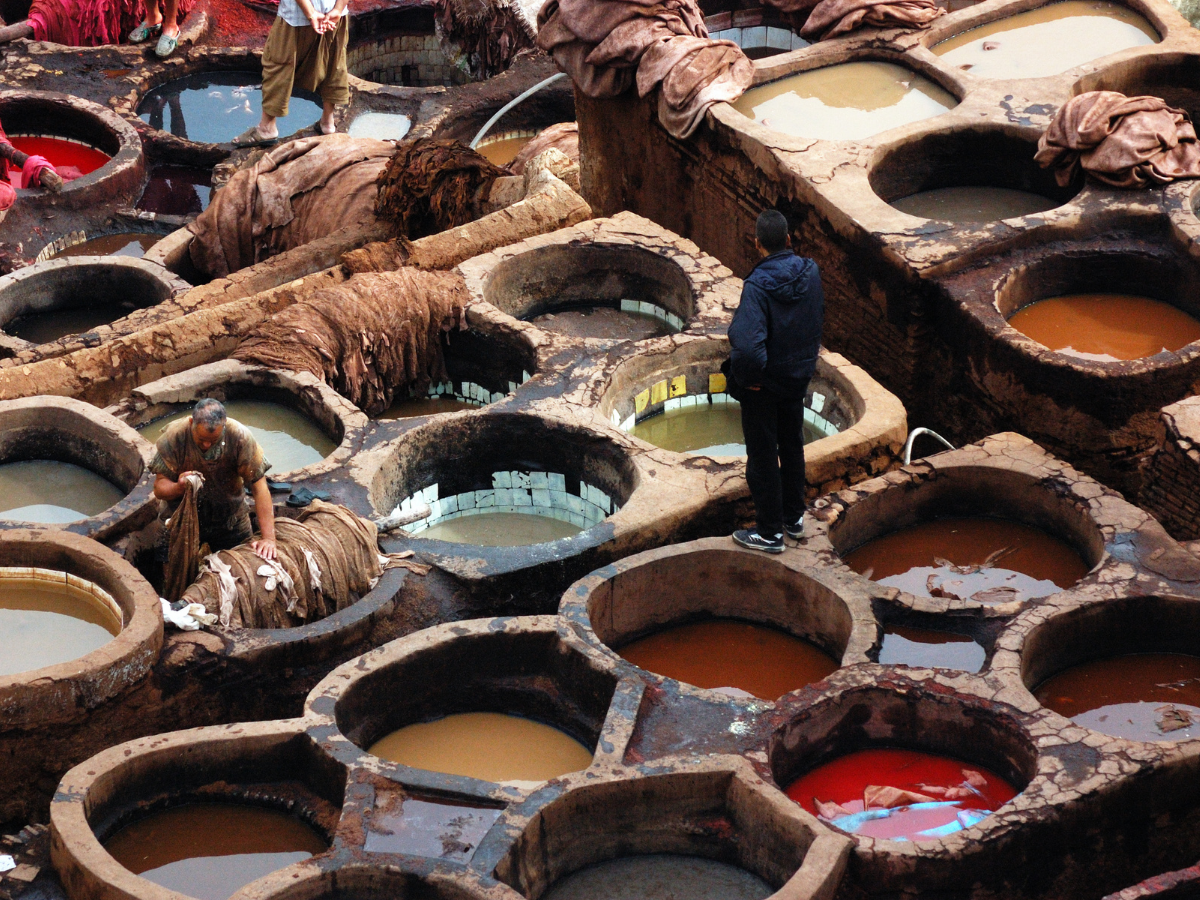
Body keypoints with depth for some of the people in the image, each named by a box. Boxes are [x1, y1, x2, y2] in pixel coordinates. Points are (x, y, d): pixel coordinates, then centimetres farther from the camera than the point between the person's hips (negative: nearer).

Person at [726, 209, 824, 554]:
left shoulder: (758, 285, -30)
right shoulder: (810, 273, -9)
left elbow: (747, 344, -39)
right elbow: (819, 317, 8)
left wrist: (748, 377, -21)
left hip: (764, 384, -7)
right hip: (799, 377, 7)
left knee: (763, 456, 8)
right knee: (792, 446, 24)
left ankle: (770, 532, 17)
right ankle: (793, 516, 39)